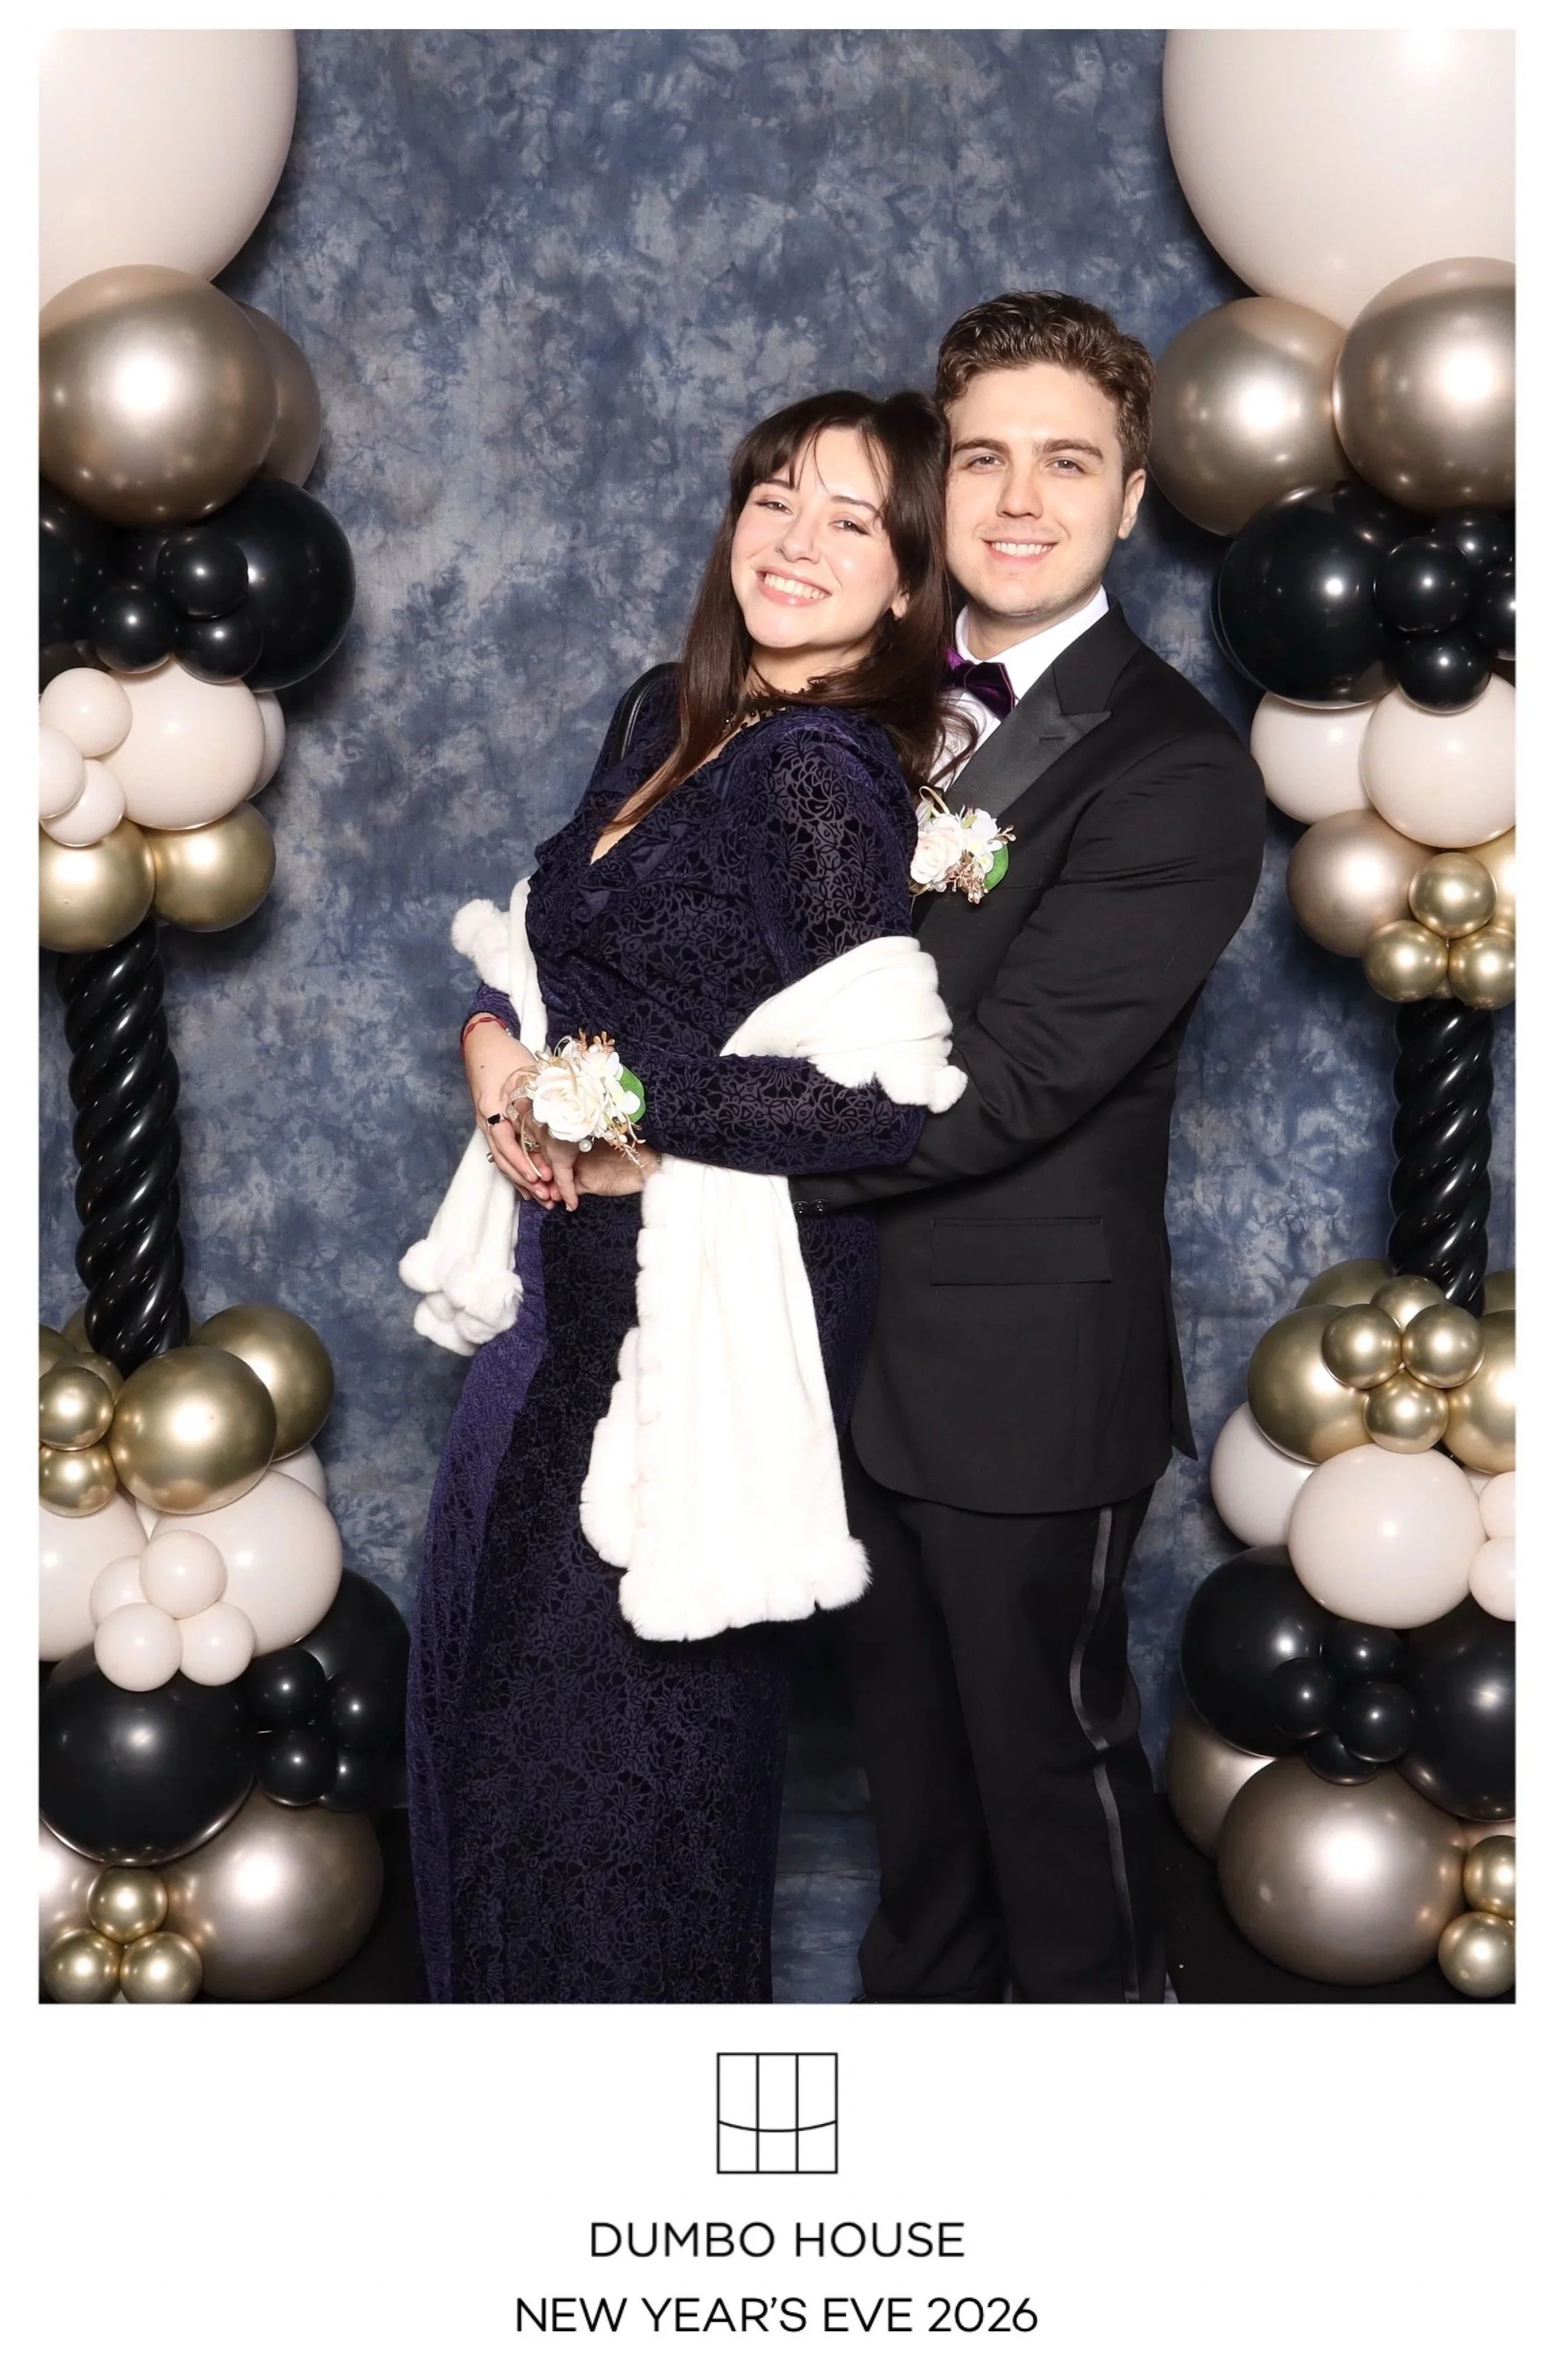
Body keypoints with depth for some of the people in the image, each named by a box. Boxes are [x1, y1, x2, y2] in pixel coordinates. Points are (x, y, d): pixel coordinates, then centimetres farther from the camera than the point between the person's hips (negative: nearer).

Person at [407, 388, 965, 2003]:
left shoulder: (821, 774, -21)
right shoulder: (668, 721, 5)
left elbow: (876, 1098, -30)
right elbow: (559, 936, 19)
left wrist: (628, 1115, -18)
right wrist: (495, 1037, -3)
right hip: (592, 1268, 9)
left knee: (606, 1696, 7)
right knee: (500, 1633, 23)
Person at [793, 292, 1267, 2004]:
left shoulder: (1176, 773, -17)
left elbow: (995, 1084, -25)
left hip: (1026, 1371, -6)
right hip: (855, 1337, 7)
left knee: (1049, 1749, 12)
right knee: (905, 1734, 24)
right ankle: (923, 1999, 45)